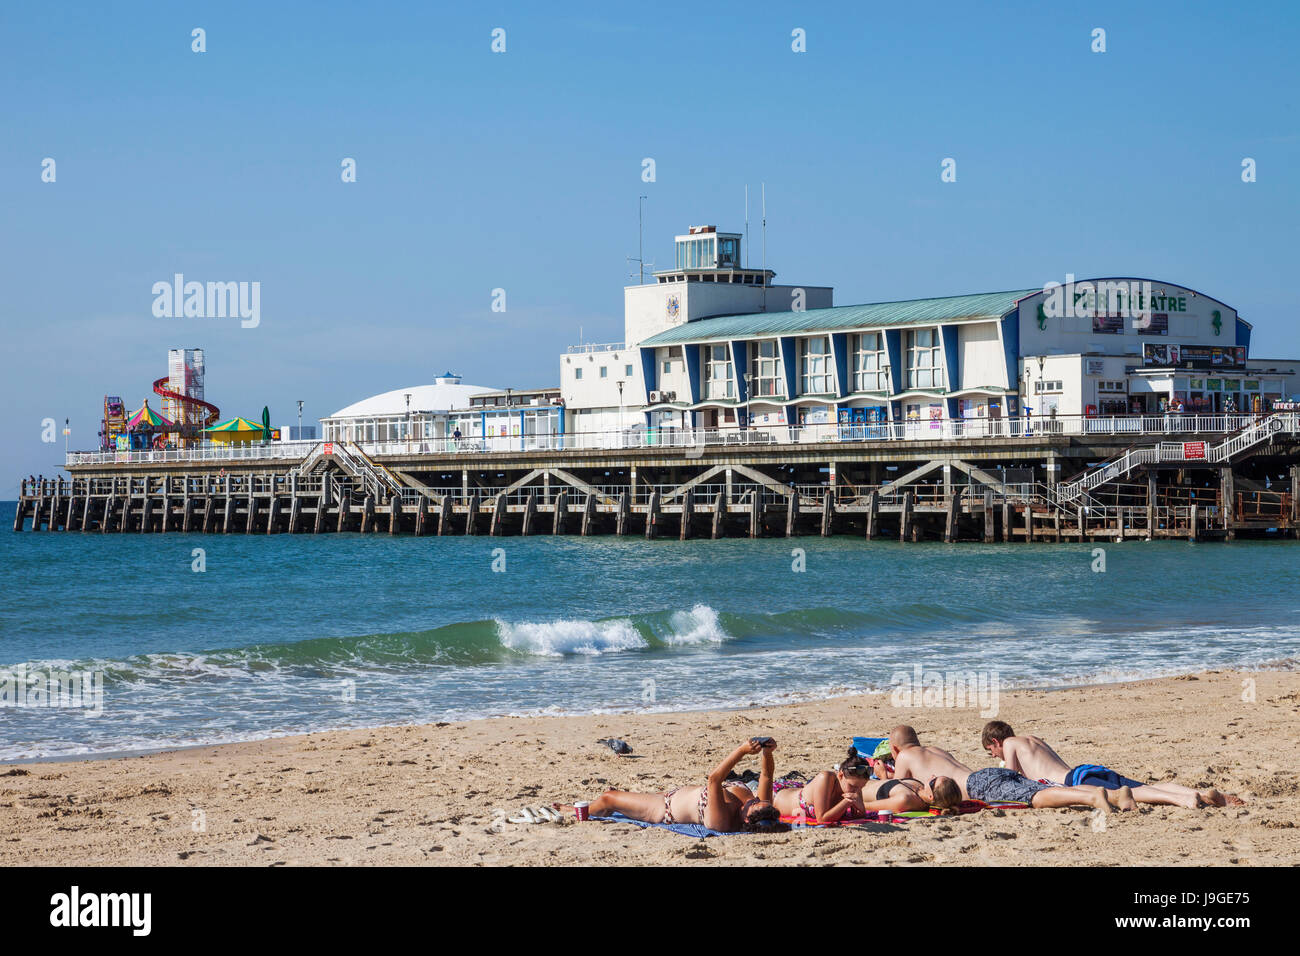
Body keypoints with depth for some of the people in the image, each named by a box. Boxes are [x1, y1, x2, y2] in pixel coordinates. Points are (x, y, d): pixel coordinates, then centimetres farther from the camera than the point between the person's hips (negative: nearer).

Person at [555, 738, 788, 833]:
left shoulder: (722, 819, -46)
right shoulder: (762, 810, -28)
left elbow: (714, 779, -52)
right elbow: (766, 775, -20)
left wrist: (742, 751, -57)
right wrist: (768, 752, -40)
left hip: (665, 809, -8)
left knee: (608, 798, 15)